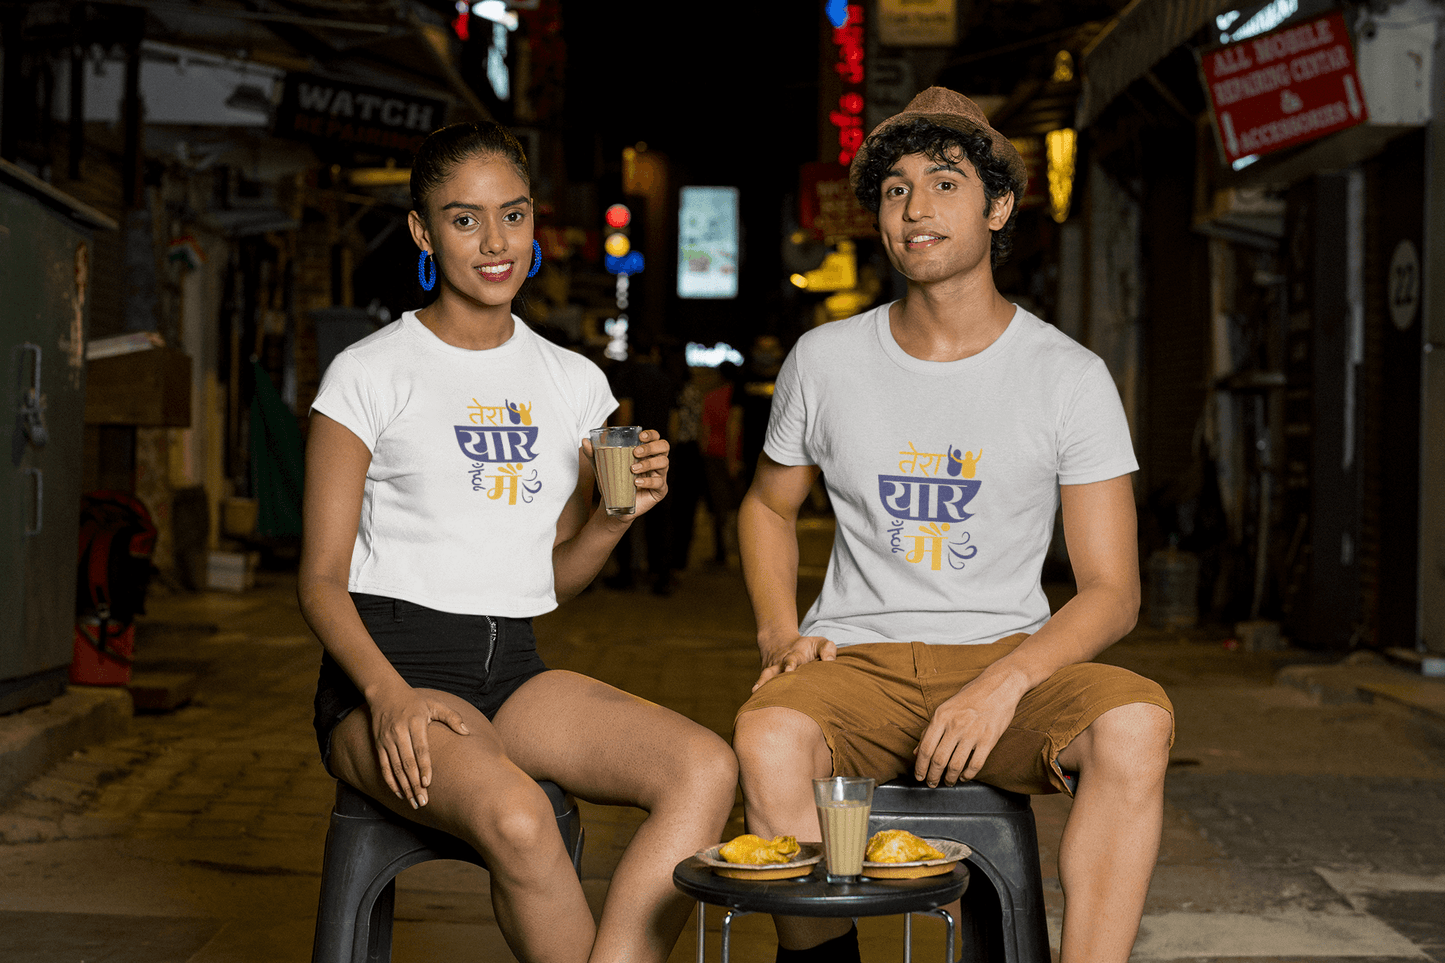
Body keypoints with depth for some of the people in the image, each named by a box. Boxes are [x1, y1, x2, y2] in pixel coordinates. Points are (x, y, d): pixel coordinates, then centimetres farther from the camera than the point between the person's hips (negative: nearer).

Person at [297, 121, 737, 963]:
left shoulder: (575, 383, 14)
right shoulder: (371, 374, 0)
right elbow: (323, 581, -2)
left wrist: (616, 515, -3)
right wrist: (387, 694, -20)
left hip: (515, 669, 5)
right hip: (391, 663, -5)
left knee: (708, 769, -24)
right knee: (517, 817, -36)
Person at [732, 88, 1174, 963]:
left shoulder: (1070, 377, -1)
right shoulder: (825, 360, 5)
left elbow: (1112, 590, -3)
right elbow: (768, 504, 22)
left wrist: (1004, 683, -21)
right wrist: (781, 633, 2)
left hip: (1012, 654, -1)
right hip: (859, 659, 1)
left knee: (1137, 722, -33)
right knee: (769, 735, -34)